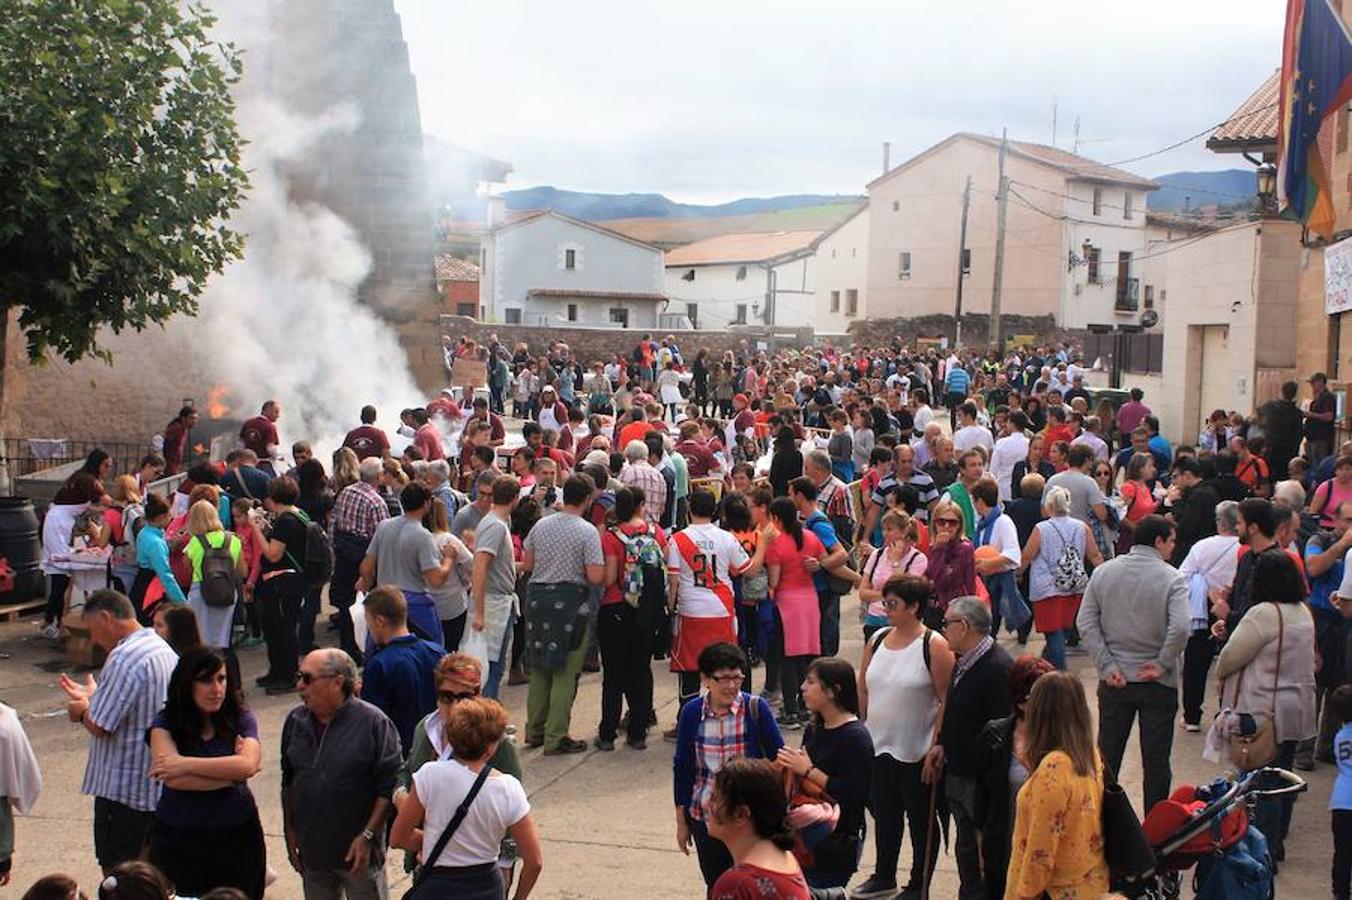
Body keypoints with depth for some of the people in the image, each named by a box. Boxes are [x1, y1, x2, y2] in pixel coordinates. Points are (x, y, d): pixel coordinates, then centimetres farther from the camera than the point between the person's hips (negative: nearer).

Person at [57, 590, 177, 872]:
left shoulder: (124, 657, -20)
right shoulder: (164, 650, 10)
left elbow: (100, 726, -20)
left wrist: (82, 711, 0)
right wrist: (92, 699, 17)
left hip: (124, 789, -9)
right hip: (161, 785, 9)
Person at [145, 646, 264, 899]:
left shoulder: (240, 719, -1)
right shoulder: (166, 724, -4)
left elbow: (248, 765, -19)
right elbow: (173, 779, -19)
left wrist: (186, 764, -20)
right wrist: (230, 774, -15)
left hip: (237, 836, 1)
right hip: (178, 841, -1)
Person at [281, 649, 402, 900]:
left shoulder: (374, 723, -15)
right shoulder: (296, 721, 1)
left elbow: (389, 788, -15)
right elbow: (288, 782, 13)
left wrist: (367, 837, -17)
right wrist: (289, 832, 12)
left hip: (358, 852, -5)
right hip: (311, 850, 5)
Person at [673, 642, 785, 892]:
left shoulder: (756, 708, -9)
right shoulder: (691, 712, -4)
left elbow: (777, 758, -1)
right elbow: (682, 767, 4)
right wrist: (681, 821, 7)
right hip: (705, 815, 2)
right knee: (716, 887, 13)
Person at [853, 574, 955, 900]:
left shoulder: (933, 646, -13)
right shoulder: (877, 641, 5)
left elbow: (947, 701, -14)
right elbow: (863, 690, 13)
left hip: (916, 752, -6)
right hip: (878, 748, 6)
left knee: (921, 820, 9)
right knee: (884, 815, 19)